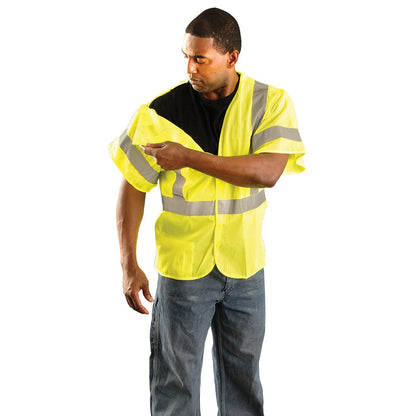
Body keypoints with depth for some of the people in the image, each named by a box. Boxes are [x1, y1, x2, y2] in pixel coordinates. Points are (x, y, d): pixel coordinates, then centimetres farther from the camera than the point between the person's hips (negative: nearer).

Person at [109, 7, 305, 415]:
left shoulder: (270, 103, -8)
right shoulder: (162, 111, -11)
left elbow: (267, 172, -22)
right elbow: (132, 187, -7)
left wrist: (189, 158, -24)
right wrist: (129, 266, -12)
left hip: (245, 264, 2)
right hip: (182, 266, -1)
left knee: (243, 374, 19)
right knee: (176, 380, 8)